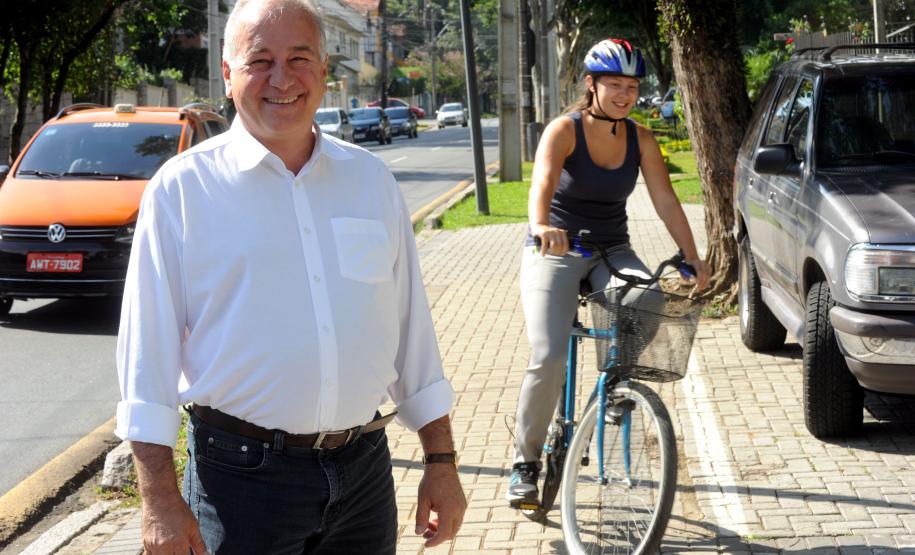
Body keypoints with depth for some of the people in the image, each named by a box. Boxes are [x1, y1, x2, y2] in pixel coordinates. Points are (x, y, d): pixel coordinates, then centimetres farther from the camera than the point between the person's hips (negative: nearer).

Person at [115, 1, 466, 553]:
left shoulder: (372, 180, 8)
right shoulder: (183, 187, -4)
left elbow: (413, 331, 11)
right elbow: (148, 347, -5)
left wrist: (442, 461, 9)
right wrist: (161, 500, -10)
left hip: (364, 472, 4)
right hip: (242, 473, -3)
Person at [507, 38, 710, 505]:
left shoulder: (640, 140, 1)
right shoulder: (565, 130, -13)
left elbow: (666, 201, -1)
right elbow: (543, 181, -31)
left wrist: (692, 258, -11)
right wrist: (541, 225, -52)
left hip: (612, 252, 4)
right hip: (555, 251, -4)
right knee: (548, 357, -19)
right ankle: (525, 462, -4)